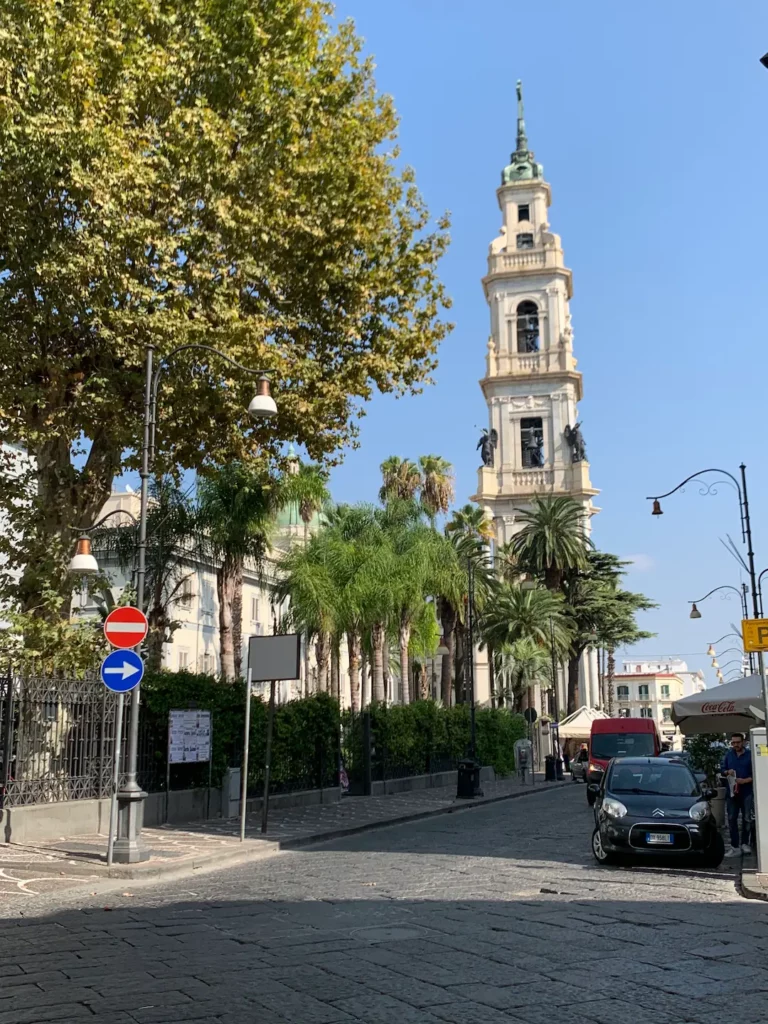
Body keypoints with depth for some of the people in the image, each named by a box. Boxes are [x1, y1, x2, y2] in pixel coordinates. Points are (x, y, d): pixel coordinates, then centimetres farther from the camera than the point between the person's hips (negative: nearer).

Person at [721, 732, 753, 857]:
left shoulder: (750, 755, -4)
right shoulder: (728, 755, 10)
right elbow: (722, 769, 15)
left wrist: (745, 780, -20)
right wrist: (727, 772, -7)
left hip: (746, 792, -3)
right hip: (732, 791, 3)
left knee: (747, 819, 4)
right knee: (732, 819, 1)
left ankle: (745, 844, 19)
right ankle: (735, 847, 3)